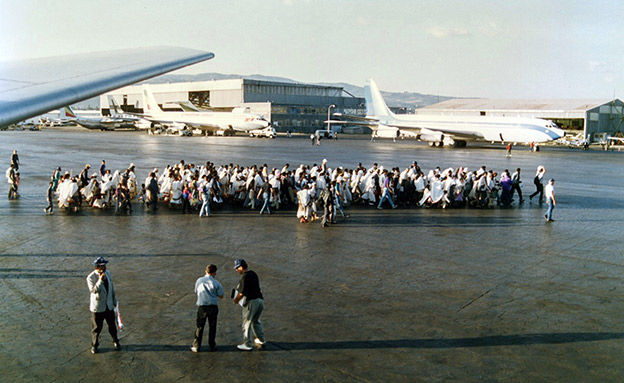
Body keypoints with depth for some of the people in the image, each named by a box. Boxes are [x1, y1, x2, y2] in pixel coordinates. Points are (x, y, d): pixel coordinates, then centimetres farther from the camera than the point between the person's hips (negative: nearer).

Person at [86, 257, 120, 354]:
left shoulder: (108, 273, 1)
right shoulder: (91, 277, -18)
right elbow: (93, 290, -30)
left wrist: (114, 301, 17)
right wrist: (100, 280, -38)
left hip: (109, 306, 5)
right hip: (97, 307, -5)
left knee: (112, 325, 16)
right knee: (97, 327, 8)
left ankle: (115, 342, 36)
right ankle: (94, 345, 29)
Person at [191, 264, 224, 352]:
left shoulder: (199, 281, 0)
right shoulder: (216, 283, -6)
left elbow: (196, 292, 13)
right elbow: (221, 296, 0)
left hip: (202, 306, 1)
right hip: (213, 306, -1)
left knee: (200, 327, 9)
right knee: (212, 327, 12)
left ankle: (196, 347, 11)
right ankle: (212, 346, 19)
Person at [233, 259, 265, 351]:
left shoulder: (245, 277, -17)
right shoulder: (253, 274, 10)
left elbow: (242, 292, -19)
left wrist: (236, 300, -2)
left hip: (251, 302, -9)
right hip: (260, 300, 9)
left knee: (247, 323, 3)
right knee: (255, 321, 25)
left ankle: (247, 344, 8)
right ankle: (261, 339, 33)